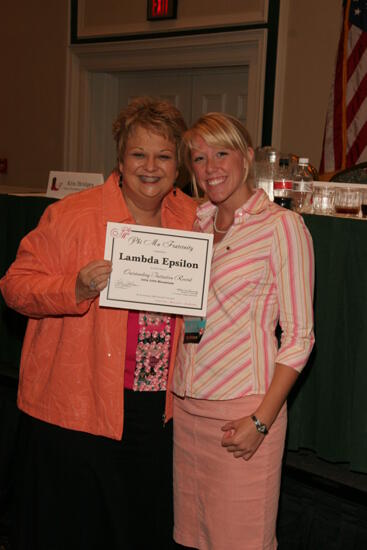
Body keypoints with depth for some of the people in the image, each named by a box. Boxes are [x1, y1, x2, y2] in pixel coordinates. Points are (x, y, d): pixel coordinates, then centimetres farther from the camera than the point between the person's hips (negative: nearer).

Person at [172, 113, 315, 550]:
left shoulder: (281, 226, -8)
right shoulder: (195, 222, 10)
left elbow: (299, 335, -10)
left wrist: (261, 420, -16)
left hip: (244, 410, -6)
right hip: (186, 404, 6)